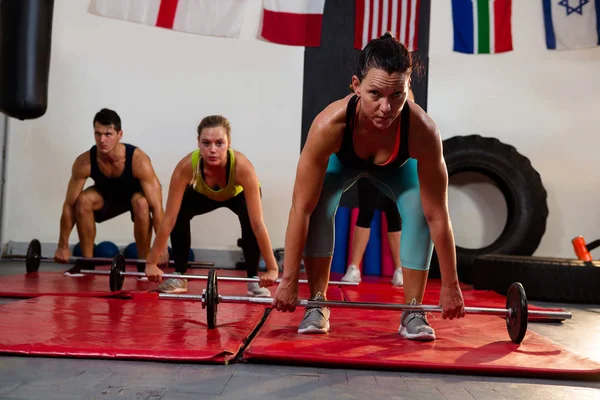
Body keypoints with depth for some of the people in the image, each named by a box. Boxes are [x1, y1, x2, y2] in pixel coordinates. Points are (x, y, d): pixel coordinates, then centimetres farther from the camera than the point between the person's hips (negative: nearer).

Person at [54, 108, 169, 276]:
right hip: (108, 194, 3)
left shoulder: (138, 160, -37)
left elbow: (156, 206, -37)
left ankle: (143, 262, -18)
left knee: (141, 203, -37)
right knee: (83, 200, -28)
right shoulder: (84, 162, -28)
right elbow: (69, 205, -19)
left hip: (136, 194, -3)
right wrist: (63, 246, -15)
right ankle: (86, 261, -10)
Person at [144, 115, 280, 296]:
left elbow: (257, 223, -42)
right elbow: (169, 218, -35)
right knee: (179, 214, -25)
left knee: (249, 220, -32)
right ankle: (179, 276, -5)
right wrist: (151, 263, -33)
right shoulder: (187, 166, -39)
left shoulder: (242, 166, -43)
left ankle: (253, 279, -11)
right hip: (204, 194, 2)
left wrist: (272, 269, -42)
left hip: (238, 194, -2)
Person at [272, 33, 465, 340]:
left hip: (396, 165, 1)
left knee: (419, 211, -22)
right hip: (341, 160, 0)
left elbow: (437, 216, -32)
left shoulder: (423, 131, -42)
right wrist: (289, 280, -31)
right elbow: (301, 208, -37)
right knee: (320, 207, -25)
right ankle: (318, 303, -8)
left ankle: (413, 311, -7)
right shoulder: (330, 125, -44)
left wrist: (450, 286, -25)